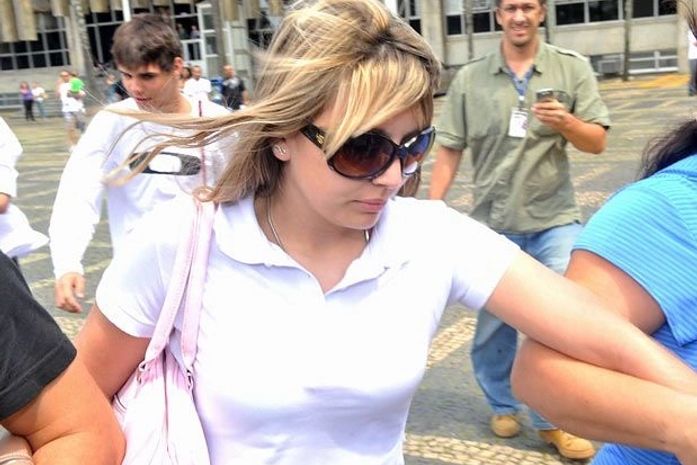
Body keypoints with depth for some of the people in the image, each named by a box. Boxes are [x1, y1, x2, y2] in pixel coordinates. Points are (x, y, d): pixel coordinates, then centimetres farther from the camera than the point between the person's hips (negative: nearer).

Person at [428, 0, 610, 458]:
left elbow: (597, 142, 0)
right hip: (494, 222, 1)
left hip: (555, 221, -1)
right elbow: (450, 150, 3)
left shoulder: (572, 68, 0)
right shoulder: (470, 78, 1)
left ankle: (553, 418, 17)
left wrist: (565, 122, -20)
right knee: (493, 322, 12)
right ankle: (502, 404, 35)